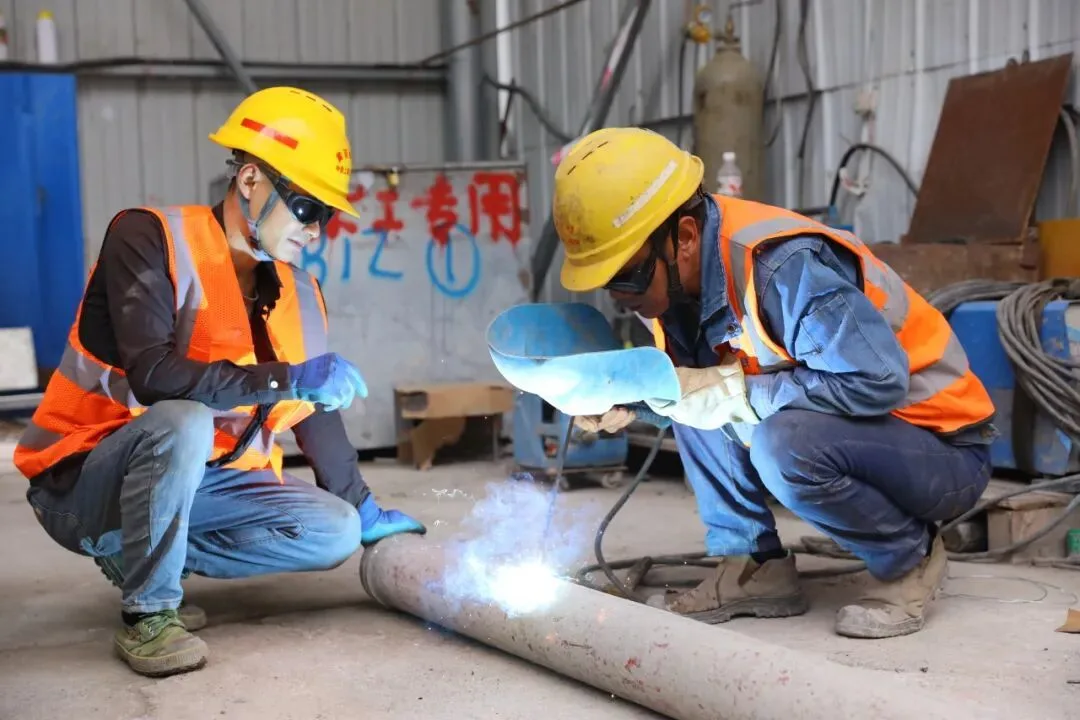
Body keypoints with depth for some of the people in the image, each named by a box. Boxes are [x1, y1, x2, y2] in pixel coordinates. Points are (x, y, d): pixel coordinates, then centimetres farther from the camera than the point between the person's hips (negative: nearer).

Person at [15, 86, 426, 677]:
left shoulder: (296, 293, 3)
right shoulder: (149, 237, -18)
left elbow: (318, 411, 12)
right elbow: (152, 375, -30)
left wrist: (364, 510, 14)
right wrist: (287, 378, -32)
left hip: (198, 480, 7)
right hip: (81, 481, -7)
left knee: (335, 531, -9)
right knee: (182, 423, -38)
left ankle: (137, 557, 5)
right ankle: (147, 614, -17)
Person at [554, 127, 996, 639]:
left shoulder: (782, 267, -29)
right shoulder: (677, 274, -5)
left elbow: (878, 379, -34)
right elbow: (692, 380, 8)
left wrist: (737, 392, -28)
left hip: (942, 449, -7)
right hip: (832, 431, 8)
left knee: (784, 447, -34)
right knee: (690, 397, -5)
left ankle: (911, 559, -6)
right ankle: (756, 567, 3)